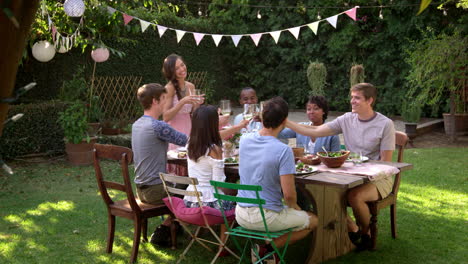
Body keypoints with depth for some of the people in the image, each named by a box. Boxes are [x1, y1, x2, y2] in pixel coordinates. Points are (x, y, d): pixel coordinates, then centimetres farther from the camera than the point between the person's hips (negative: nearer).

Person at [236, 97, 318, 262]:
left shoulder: (245, 140, -4)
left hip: (241, 215, 7)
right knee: (313, 220, 18)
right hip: (267, 217, -7)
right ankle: (268, 247, 2)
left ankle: (258, 244, 14)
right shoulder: (283, 150, -21)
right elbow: (289, 194, -18)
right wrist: (294, 206, 0)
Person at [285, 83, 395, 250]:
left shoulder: (385, 124, -8)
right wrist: (286, 122, -9)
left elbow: (385, 162, -8)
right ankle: (353, 230, 5)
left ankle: (366, 233, -1)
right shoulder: (347, 119, 4)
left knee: (355, 196, -34)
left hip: (378, 178, -5)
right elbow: (315, 132, -1)